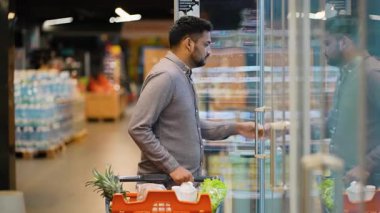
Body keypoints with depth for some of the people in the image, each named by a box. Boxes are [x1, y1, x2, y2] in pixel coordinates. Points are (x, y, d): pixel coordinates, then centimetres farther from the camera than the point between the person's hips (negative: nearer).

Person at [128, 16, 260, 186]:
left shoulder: (182, 75, 14)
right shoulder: (165, 76, -15)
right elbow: (138, 129, -20)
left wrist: (235, 128, 13)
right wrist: (172, 168, -20)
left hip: (185, 179, 9)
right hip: (163, 181, -9)